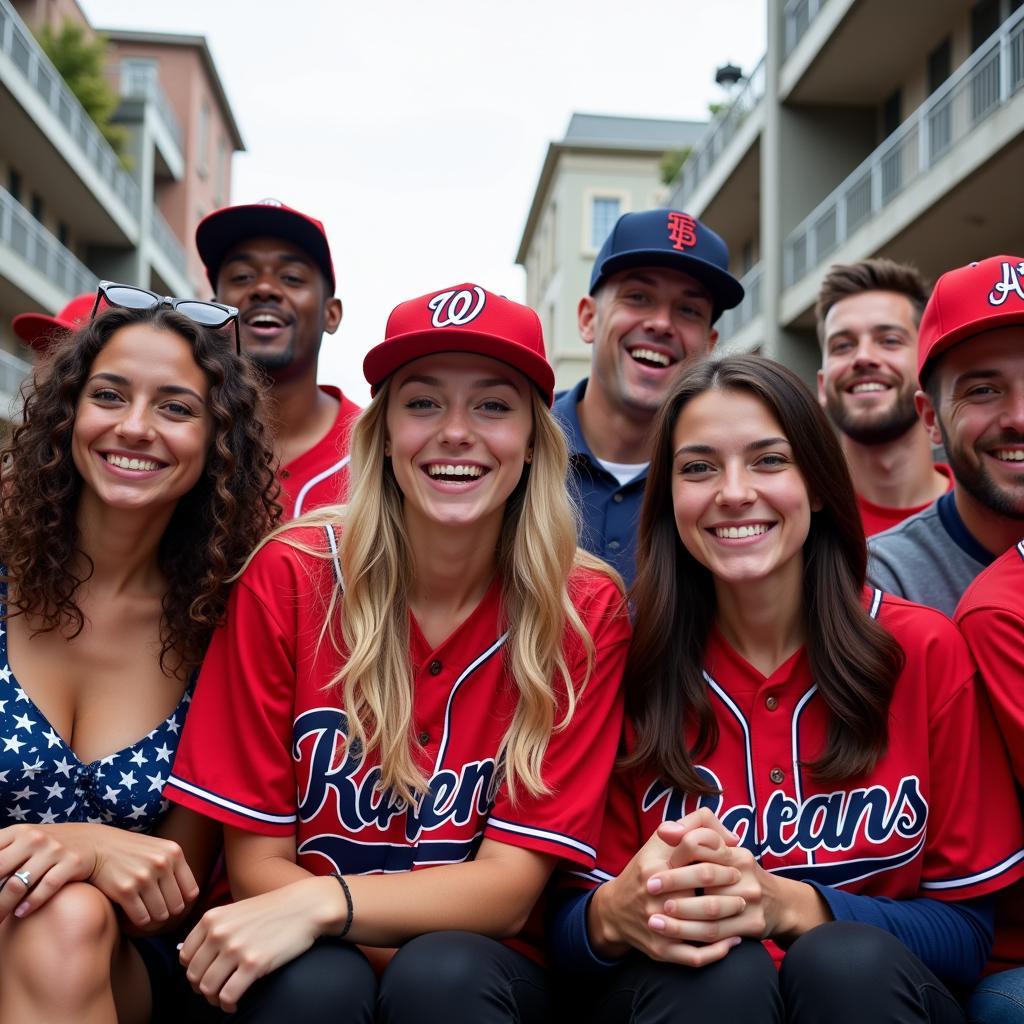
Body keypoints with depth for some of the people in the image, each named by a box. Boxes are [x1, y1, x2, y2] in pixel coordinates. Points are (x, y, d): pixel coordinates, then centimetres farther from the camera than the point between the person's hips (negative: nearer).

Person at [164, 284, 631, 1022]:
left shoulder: (586, 610, -9)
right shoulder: (287, 580, -10)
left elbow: (511, 885, -11)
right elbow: (256, 862, -7)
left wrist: (323, 902, -27)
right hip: (308, 962, 1)